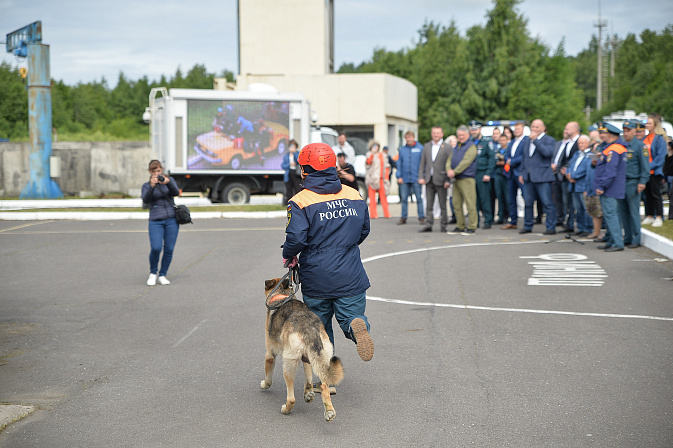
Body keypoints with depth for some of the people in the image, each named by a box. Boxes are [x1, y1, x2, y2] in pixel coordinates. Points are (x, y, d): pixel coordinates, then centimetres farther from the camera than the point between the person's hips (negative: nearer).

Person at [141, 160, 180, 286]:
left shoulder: (170, 180, 11)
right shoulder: (146, 186, 8)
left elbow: (176, 192, -8)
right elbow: (146, 200, -11)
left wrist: (167, 182, -26)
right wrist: (152, 186, -26)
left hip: (172, 220, 1)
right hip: (155, 221, -1)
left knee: (169, 249, -3)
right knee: (156, 248, -17)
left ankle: (162, 276, 12)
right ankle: (153, 273, 6)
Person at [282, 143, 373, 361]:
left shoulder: (301, 202, -11)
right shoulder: (354, 196, 5)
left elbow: (296, 238, -20)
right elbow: (364, 230, 14)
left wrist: (288, 256, 0)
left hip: (317, 278, -2)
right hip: (350, 276, 2)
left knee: (320, 326, 13)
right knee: (351, 315, 8)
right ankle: (358, 326, -26)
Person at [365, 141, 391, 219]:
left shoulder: (382, 155, 14)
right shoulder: (369, 155, 8)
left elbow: (386, 167, 13)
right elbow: (368, 162, -13)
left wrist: (386, 177, 4)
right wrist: (372, 154, -22)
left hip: (380, 178, 1)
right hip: (372, 178, -1)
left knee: (383, 196, -2)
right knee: (372, 196, -4)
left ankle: (387, 214, 1)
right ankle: (373, 214, -2)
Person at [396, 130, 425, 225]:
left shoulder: (420, 148, 1)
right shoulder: (402, 150, 10)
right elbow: (399, 164, 11)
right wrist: (399, 176, 2)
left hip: (416, 178, -3)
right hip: (404, 179, 3)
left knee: (419, 198, -1)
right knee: (404, 199, 5)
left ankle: (421, 217, 4)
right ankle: (403, 218, 11)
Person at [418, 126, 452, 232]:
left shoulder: (446, 147, 0)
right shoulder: (427, 146, 13)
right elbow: (422, 163, 12)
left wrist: (448, 180, -11)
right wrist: (421, 177, 2)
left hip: (440, 180, -4)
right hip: (429, 180, 4)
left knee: (443, 205, 2)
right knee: (429, 204, 3)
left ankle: (443, 225, 9)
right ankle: (428, 224, 5)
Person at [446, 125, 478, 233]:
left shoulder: (471, 146, -6)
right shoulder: (457, 147, 20)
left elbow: (466, 162, -15)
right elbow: (449, 160, 13)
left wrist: (454, 172, -16)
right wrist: (449, 170, -7)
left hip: (467, 179, -8)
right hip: (456, 179, 8)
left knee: (470, 204, -7)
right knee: (457, 204, 8)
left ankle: (472, 227, -4)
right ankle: (460, 226, 15)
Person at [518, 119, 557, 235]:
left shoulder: (549, 140, -2)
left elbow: (547, 152, -22)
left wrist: (535, 140, -18)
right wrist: (522, 173, 20)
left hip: (542, 177, -7)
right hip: (528, 177, 7)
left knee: (547, 203, -5)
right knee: (528, 203, 9)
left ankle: (551, 228, -1)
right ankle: (528, 226, 19)